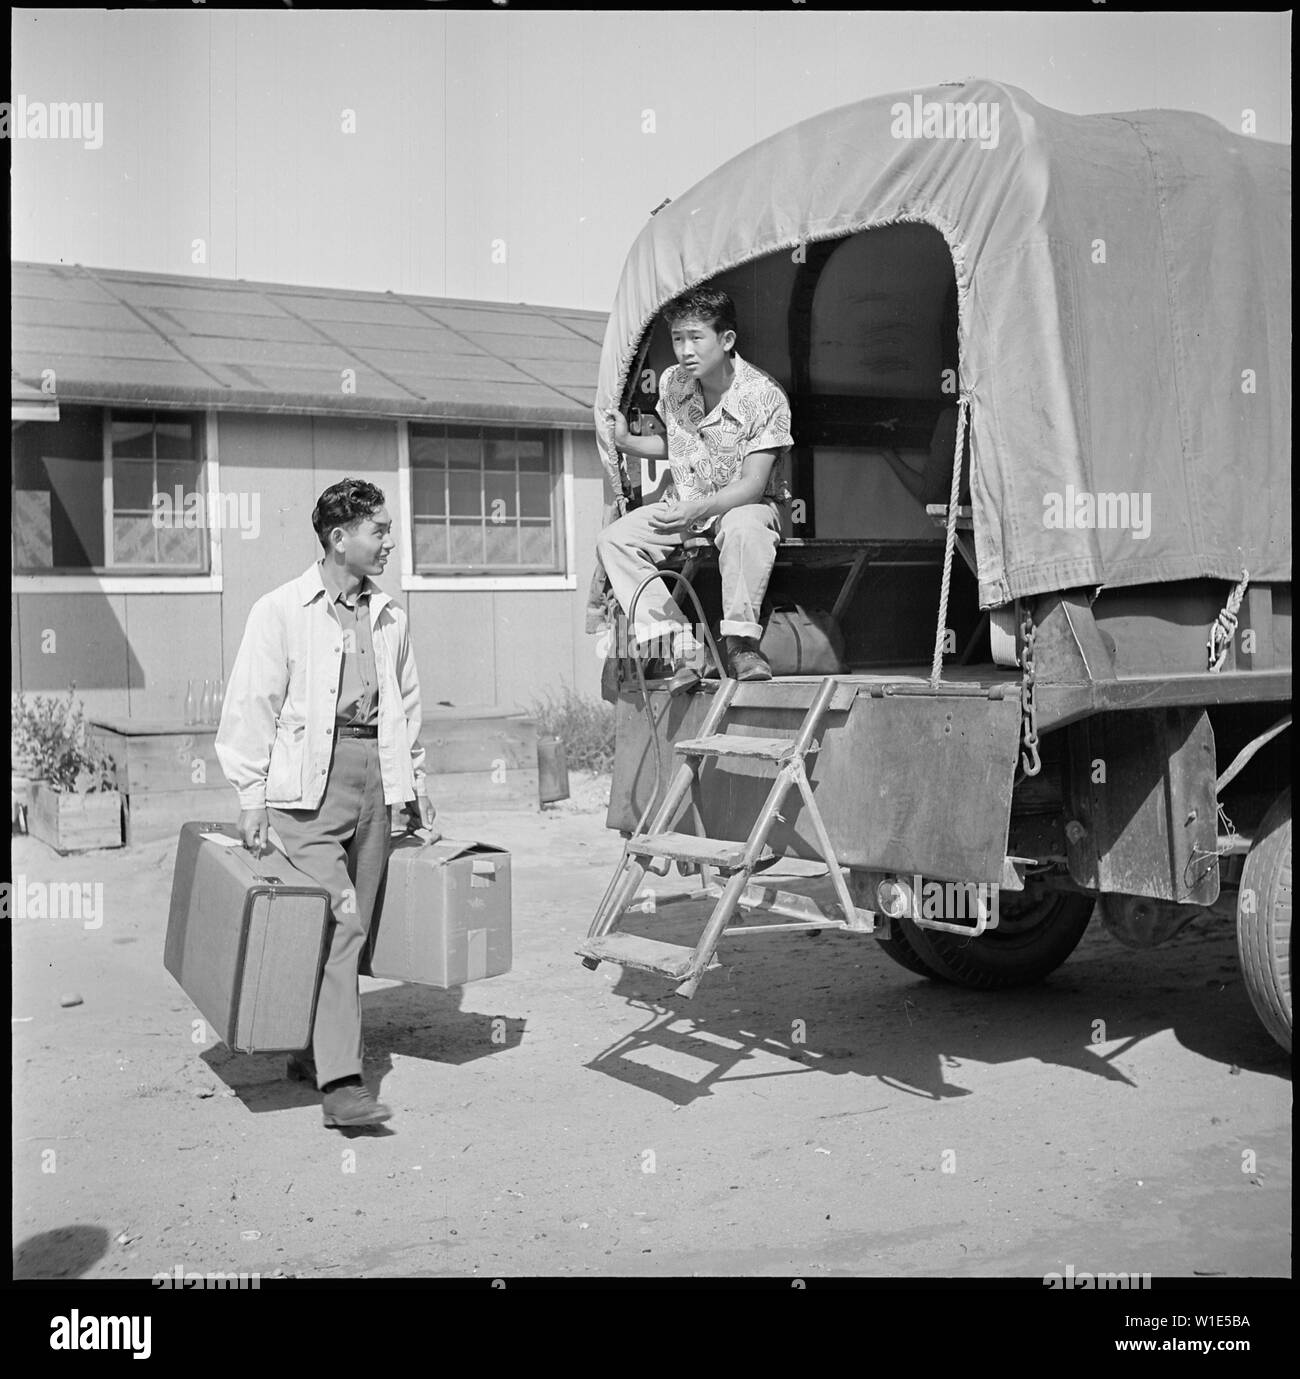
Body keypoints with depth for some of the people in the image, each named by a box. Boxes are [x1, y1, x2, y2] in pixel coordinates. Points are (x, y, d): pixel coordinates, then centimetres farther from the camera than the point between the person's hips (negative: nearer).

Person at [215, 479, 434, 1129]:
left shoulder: (389, 616, 14)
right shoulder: (281, 610, -2)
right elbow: (251, 703, -3)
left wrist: (414, 782, 22)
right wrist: (252, 794, -7)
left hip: (374, 780, 6)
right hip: (308, 780, -5)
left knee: (353, 927, 8)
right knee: (335, 921, -14)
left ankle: (314, 1052, 23)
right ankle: (340, 1081, -13)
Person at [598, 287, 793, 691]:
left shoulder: (764, 396, -19)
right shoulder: (672, 383, -2)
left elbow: (752, 484, -23)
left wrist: (698, 508, -38)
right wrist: (628, 442, 1)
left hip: (742, 504, -5)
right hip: (684, 505, 6)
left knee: (744, 530, -42)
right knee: (613, 540, -18)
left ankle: (740, 642, -29)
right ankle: (679, 647, -27)